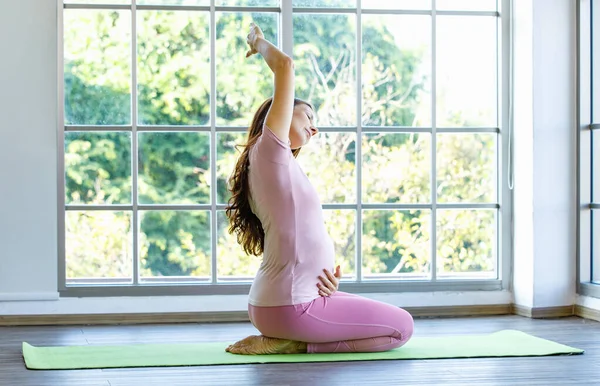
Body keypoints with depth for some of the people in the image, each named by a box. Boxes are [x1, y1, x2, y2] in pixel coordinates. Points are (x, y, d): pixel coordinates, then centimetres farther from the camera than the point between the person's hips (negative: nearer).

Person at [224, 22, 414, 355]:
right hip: (292, 306, -10)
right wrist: (259, 42, 7)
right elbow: (285, 66, -13)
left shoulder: (282, 168, 20)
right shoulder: (270, 149, -8)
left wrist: (327, 278, 2)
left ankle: (288, 340, 10)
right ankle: (291, 344, -5)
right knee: (401, 327, 2)